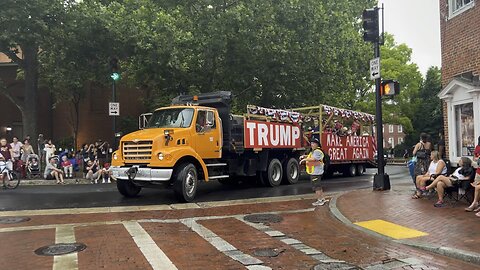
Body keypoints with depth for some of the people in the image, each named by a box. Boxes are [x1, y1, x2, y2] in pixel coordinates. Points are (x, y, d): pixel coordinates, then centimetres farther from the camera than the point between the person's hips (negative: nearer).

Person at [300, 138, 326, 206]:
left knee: (316, 187, -5)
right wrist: (304, 156, 19)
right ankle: (322, 199, 25)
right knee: (318, 186, 17)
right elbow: (310, 156, 36)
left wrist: (304, 159, -19)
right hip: (313, 172, 11)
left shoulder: (317, 151, -16)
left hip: (316, 172, -11)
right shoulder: (313, 151, 18)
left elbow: (313, 159, -29)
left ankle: (319, 201, 1)